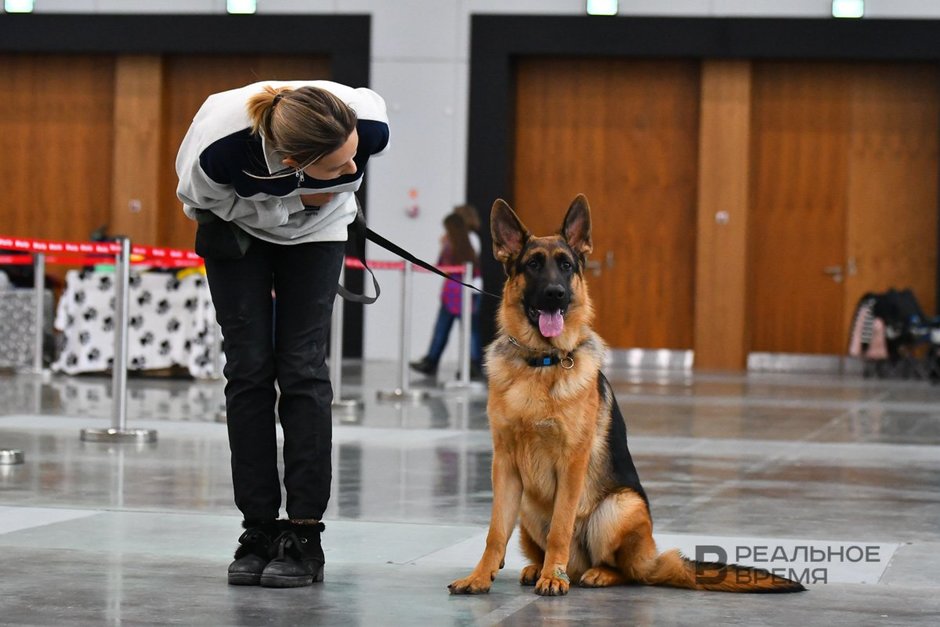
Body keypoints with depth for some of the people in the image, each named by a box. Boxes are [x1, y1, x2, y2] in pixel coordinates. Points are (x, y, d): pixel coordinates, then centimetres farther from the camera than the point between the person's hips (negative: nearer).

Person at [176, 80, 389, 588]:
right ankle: (259, 531, 1)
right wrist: (300, 200, -26)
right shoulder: (220, 145, -42)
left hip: (316, 229, 1)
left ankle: (305, 536, -5)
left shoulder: (370, 123, -36)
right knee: (249, 368, -5)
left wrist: (331, 194, -1)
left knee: (303, 369, -7)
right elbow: (199, 199, -19)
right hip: (238, 230, -1)